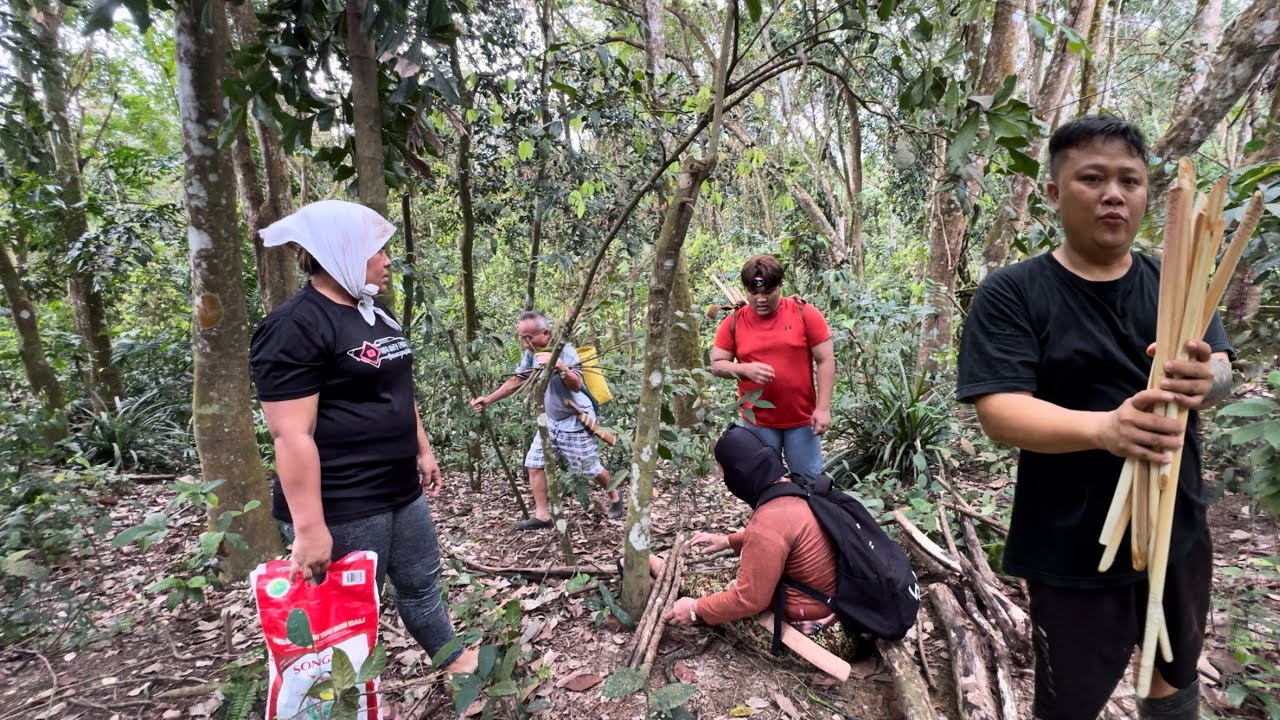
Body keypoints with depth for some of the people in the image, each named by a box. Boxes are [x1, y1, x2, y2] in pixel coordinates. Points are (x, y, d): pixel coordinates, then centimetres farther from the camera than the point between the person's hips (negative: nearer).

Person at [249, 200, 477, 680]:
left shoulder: (376, 314, 11)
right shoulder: (295, 327, -18)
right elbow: (292, 435, -22)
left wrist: (422, 450, 21)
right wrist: (309, 528, -23)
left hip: (400, 491, 9)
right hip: (342, 508, -9)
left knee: (422, 584, 23)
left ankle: (455, 661, 42)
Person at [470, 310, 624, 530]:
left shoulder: (565, 351, -24)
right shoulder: (532, 353, -4)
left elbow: (576, 385, -35)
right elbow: (516, 380, 7)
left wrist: (560, 366, -51)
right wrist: (489, 399, 2)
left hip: (575, 421, -7)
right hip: (551, 421, 7)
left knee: (591, 468, 4)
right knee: (534, 463, 4)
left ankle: (615, 499, 31)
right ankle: (542, 515, 13)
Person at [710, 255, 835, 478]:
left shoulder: (805, 313, -6)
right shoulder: (734, 322, -2)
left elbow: (825, 361, -5)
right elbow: (717, 365, 1)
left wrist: (823, 408, -11)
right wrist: (745, 369, -20)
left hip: (802, 419, -1)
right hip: (757, 422, 1)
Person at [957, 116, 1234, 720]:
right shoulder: (1010, 294, -14)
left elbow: (1222, 371, -7)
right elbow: (998, 412, -23)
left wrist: (1205, 381, -32)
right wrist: (1103, 427, -40)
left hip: (1178, 530, 5)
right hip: (1074, 548, -5)